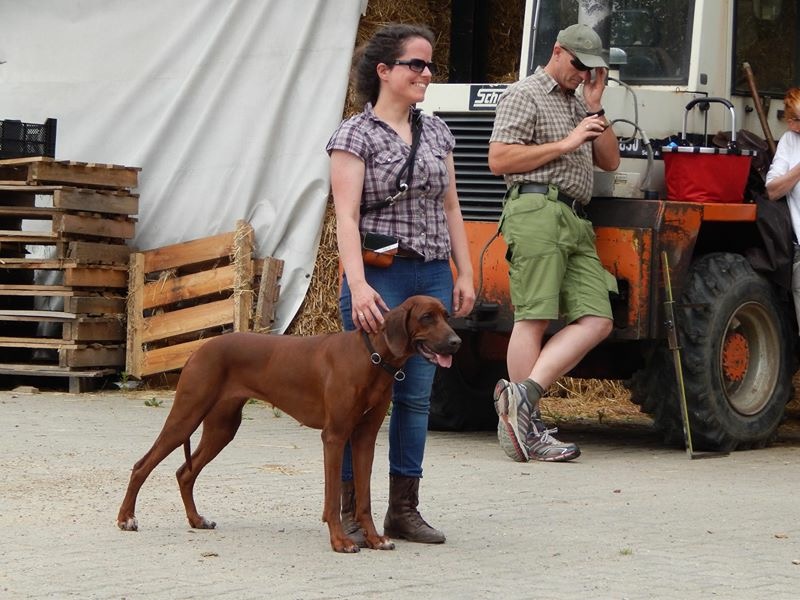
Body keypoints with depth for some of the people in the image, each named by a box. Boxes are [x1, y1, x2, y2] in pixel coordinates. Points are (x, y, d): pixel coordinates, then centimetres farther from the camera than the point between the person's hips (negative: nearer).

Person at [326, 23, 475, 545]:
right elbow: (347, 217, -13)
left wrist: (464, 274, 10)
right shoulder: (355, 134, -5)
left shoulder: (437, 132, 13)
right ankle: (349, 511, 2)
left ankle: (404, 510, 14)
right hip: (380, 275, -6)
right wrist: (359, 285, -23)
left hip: (433, 276, 6)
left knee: (417, 396, 7)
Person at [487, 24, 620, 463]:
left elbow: (610, 162, 25)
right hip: (537, 209, -8)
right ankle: (527, 429, -12)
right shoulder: (524, 95, 3)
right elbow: (499, 160, -8)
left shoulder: (579, 104, 28)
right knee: (533, 318, -11)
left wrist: (596, 110, 13)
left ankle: (523, 394, -14)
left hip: (573, 221, 8)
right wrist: (566, 143, -7)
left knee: (597, 320, -6)